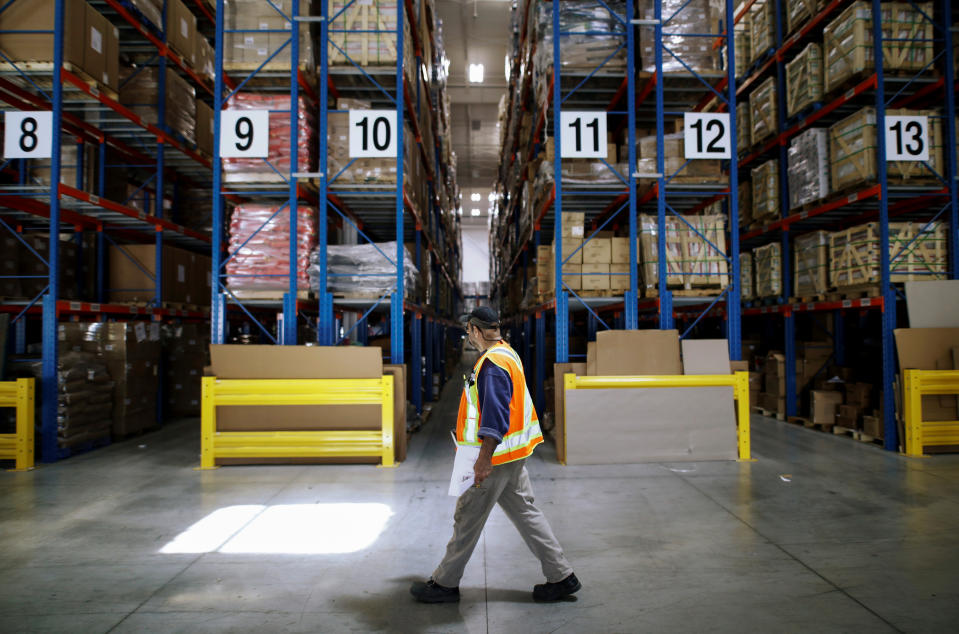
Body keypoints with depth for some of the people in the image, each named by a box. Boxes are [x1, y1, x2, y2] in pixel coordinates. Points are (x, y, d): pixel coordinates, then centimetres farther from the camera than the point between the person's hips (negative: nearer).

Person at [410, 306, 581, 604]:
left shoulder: (493, 364, -20)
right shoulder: (507, 353, 12)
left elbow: (495, 416, -27)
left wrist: (485, 459, -28)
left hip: (495, 457, -10)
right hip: (513, 456, 10)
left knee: (468, 518, 3)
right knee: (525, 512, 15)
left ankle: (445, 584, 17)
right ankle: (561, 576, 20)